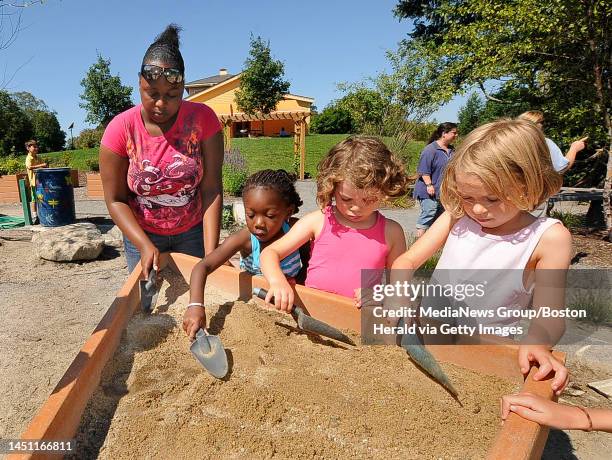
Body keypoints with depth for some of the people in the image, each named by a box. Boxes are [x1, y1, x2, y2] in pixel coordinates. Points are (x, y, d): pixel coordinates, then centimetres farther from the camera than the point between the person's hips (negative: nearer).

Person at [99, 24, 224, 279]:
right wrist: (144, 246, -23)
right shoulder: (120, 129, -15)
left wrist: (211, 253, -24)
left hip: (194, 232, 0)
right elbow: (115, 200, -10)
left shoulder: (203, 119, -15)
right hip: (142, 235, 0)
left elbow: (211, 190, -18)